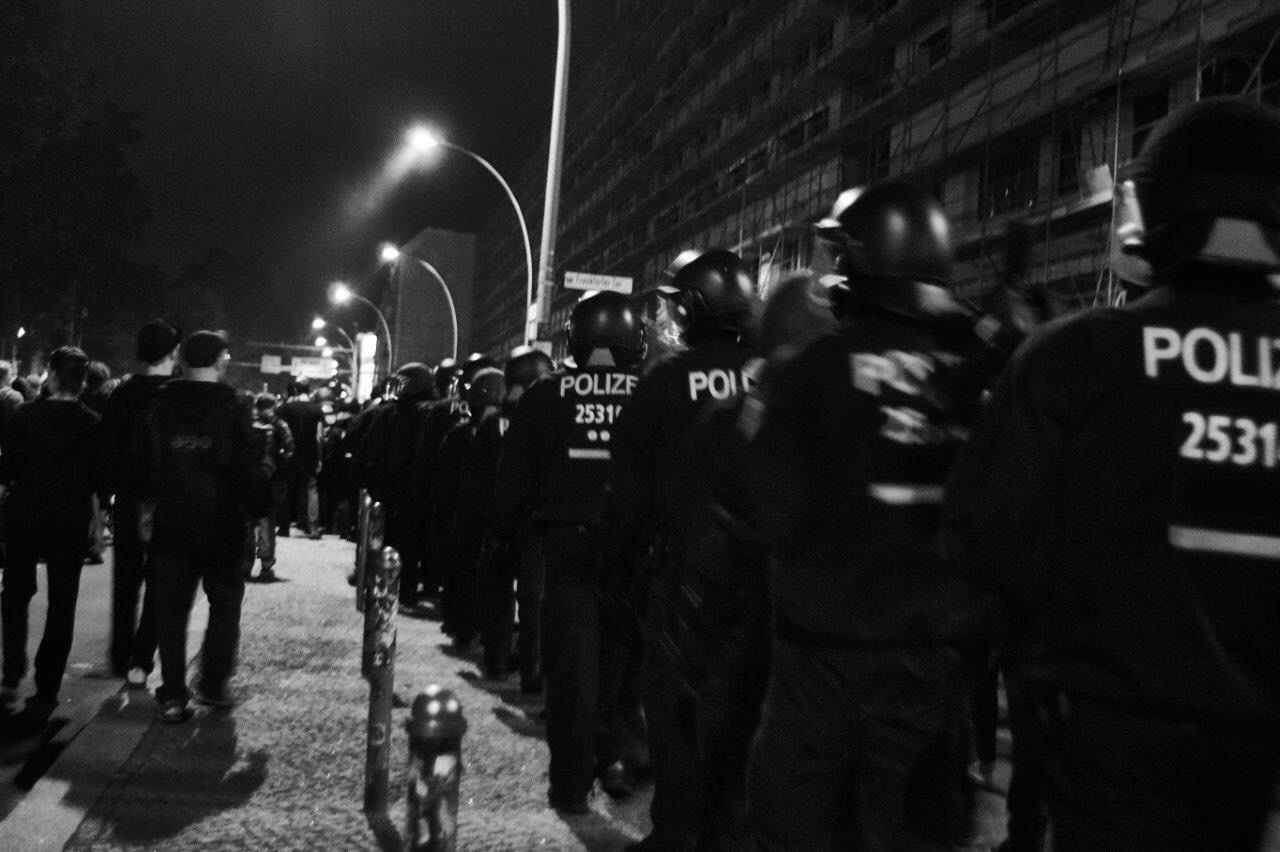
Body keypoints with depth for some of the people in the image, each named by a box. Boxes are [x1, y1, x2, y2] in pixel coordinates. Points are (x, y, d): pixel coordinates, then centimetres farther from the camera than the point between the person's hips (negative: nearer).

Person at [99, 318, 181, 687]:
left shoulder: (122, 393, 0)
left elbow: (108, 446, 0)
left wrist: (112, 489, 8)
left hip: (128, 500, 3)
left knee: (126, 580, 15)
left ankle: (121, 656, 21)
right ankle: (141, 660, 3)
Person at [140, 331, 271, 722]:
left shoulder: (160, 406, 2)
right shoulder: (234, 407, -9)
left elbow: (144, 463, 8)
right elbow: (252, 467, -12)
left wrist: (146, 506, 17)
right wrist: (261, 513, -3)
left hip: (171, 527, 3)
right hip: (222, 528, -3)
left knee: (171, 609, 8)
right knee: (225, 603, 14)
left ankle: (172, 694, 8)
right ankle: (213, 685, 16)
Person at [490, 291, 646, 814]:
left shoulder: (545, 396, -1)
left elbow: (515, 475, 1)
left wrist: (502, 532, 11)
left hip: (567, 543, 0)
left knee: (571, 664, 6)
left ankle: (572, 784, 10)